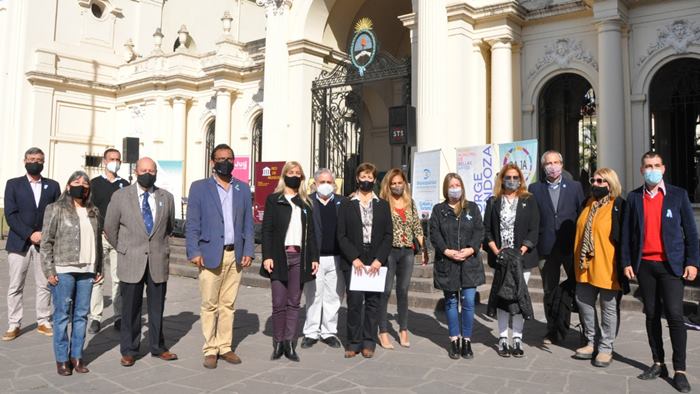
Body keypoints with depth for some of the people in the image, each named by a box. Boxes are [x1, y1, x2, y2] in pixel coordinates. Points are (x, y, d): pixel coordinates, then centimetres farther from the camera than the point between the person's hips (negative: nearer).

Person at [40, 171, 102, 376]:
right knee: (62, 315, 2)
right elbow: (46, 242, -3)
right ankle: (62, 359, 12)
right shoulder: (56, 209, 0)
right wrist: (49, 271, -9)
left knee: (81, 315, 8)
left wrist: (99, 268, 12)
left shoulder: (94, 212, 13)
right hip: (63, 270, -4)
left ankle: (77, 356, 17)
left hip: (87, 271, 4)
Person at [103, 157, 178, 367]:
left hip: (158, 262, 2)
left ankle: (157, 347, 24)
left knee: (157, 308, 10)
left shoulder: (166, 197, 5)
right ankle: (129, 351, 19)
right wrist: (124, 250, 13)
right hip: (131, 262, -1)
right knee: (130, 309, 6)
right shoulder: (120, 196, 0)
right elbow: (110, 228, 8)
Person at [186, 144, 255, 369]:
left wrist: (248, 251, 2)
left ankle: (225, 347, 19)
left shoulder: (243, 189, 12)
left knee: (228, 304, 9)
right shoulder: (199, 187, 4)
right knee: (209, 305, 2)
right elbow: (192, 223, 1)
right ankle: (210, 350, 13)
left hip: (236, 255, 3)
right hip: (210, 255, -3)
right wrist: (194, 252, -9)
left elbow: (248, 223, 11)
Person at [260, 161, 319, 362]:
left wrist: (314, 257, 6)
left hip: (299, 257, 3)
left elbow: (310, 232, 14)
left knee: (294, 302, 3)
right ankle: (278, 343, 11)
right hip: (279, 256, -3)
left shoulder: (305, 203, 15)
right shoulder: (274, 199, 6)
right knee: (279, 303, -1)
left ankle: (290, 343, 9)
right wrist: (267, 256, -10)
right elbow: (266, 229, 0)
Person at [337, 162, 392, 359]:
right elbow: (341, 235, 1)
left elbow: (388, 235, 5)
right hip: (353, 262, -1)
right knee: (354, 302, -3)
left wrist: (379, 259, -7)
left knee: (373, 302, 4)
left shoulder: (383, 205, 11)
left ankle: (369, 343, 14)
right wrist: (354, 258, -10)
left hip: (376, 262, 1)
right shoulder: (347, 205, 7)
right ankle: (354, 342, 9)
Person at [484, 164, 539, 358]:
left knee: (519, 297, 1)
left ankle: (517, 339, 10)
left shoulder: (529, 201, 5)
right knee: (502, 296, 2)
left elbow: (534, 229, -1)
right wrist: (495, 250, -8)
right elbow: (487, 230, 5)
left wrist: (522, 251, -12)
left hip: (522, 257, -1)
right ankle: (503, 339, 10)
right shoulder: (493, 202, 9)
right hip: (500, 258, 1)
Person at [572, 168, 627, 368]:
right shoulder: (588, 204, 11)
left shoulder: (619, 206, -9)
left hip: (607, 266, -7)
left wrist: (622, 265, -13)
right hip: (585, 265, 7)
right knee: (583, 302, 12)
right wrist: (578, 260, 15)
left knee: (609, 308, 6)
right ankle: (592, 342, 27)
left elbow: (623, 238, -10)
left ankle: (605, 348, 19)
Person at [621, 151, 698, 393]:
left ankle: (679, 370, 2)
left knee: (674, 315, -7)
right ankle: (658, 364, 18)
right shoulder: (633, 197, 7)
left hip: (670, 264, -2)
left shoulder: (678, 195, 3)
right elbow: (627, 232, 7)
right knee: (651, 315, 8)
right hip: (644, 265, 2)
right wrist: (627, 262, 1)